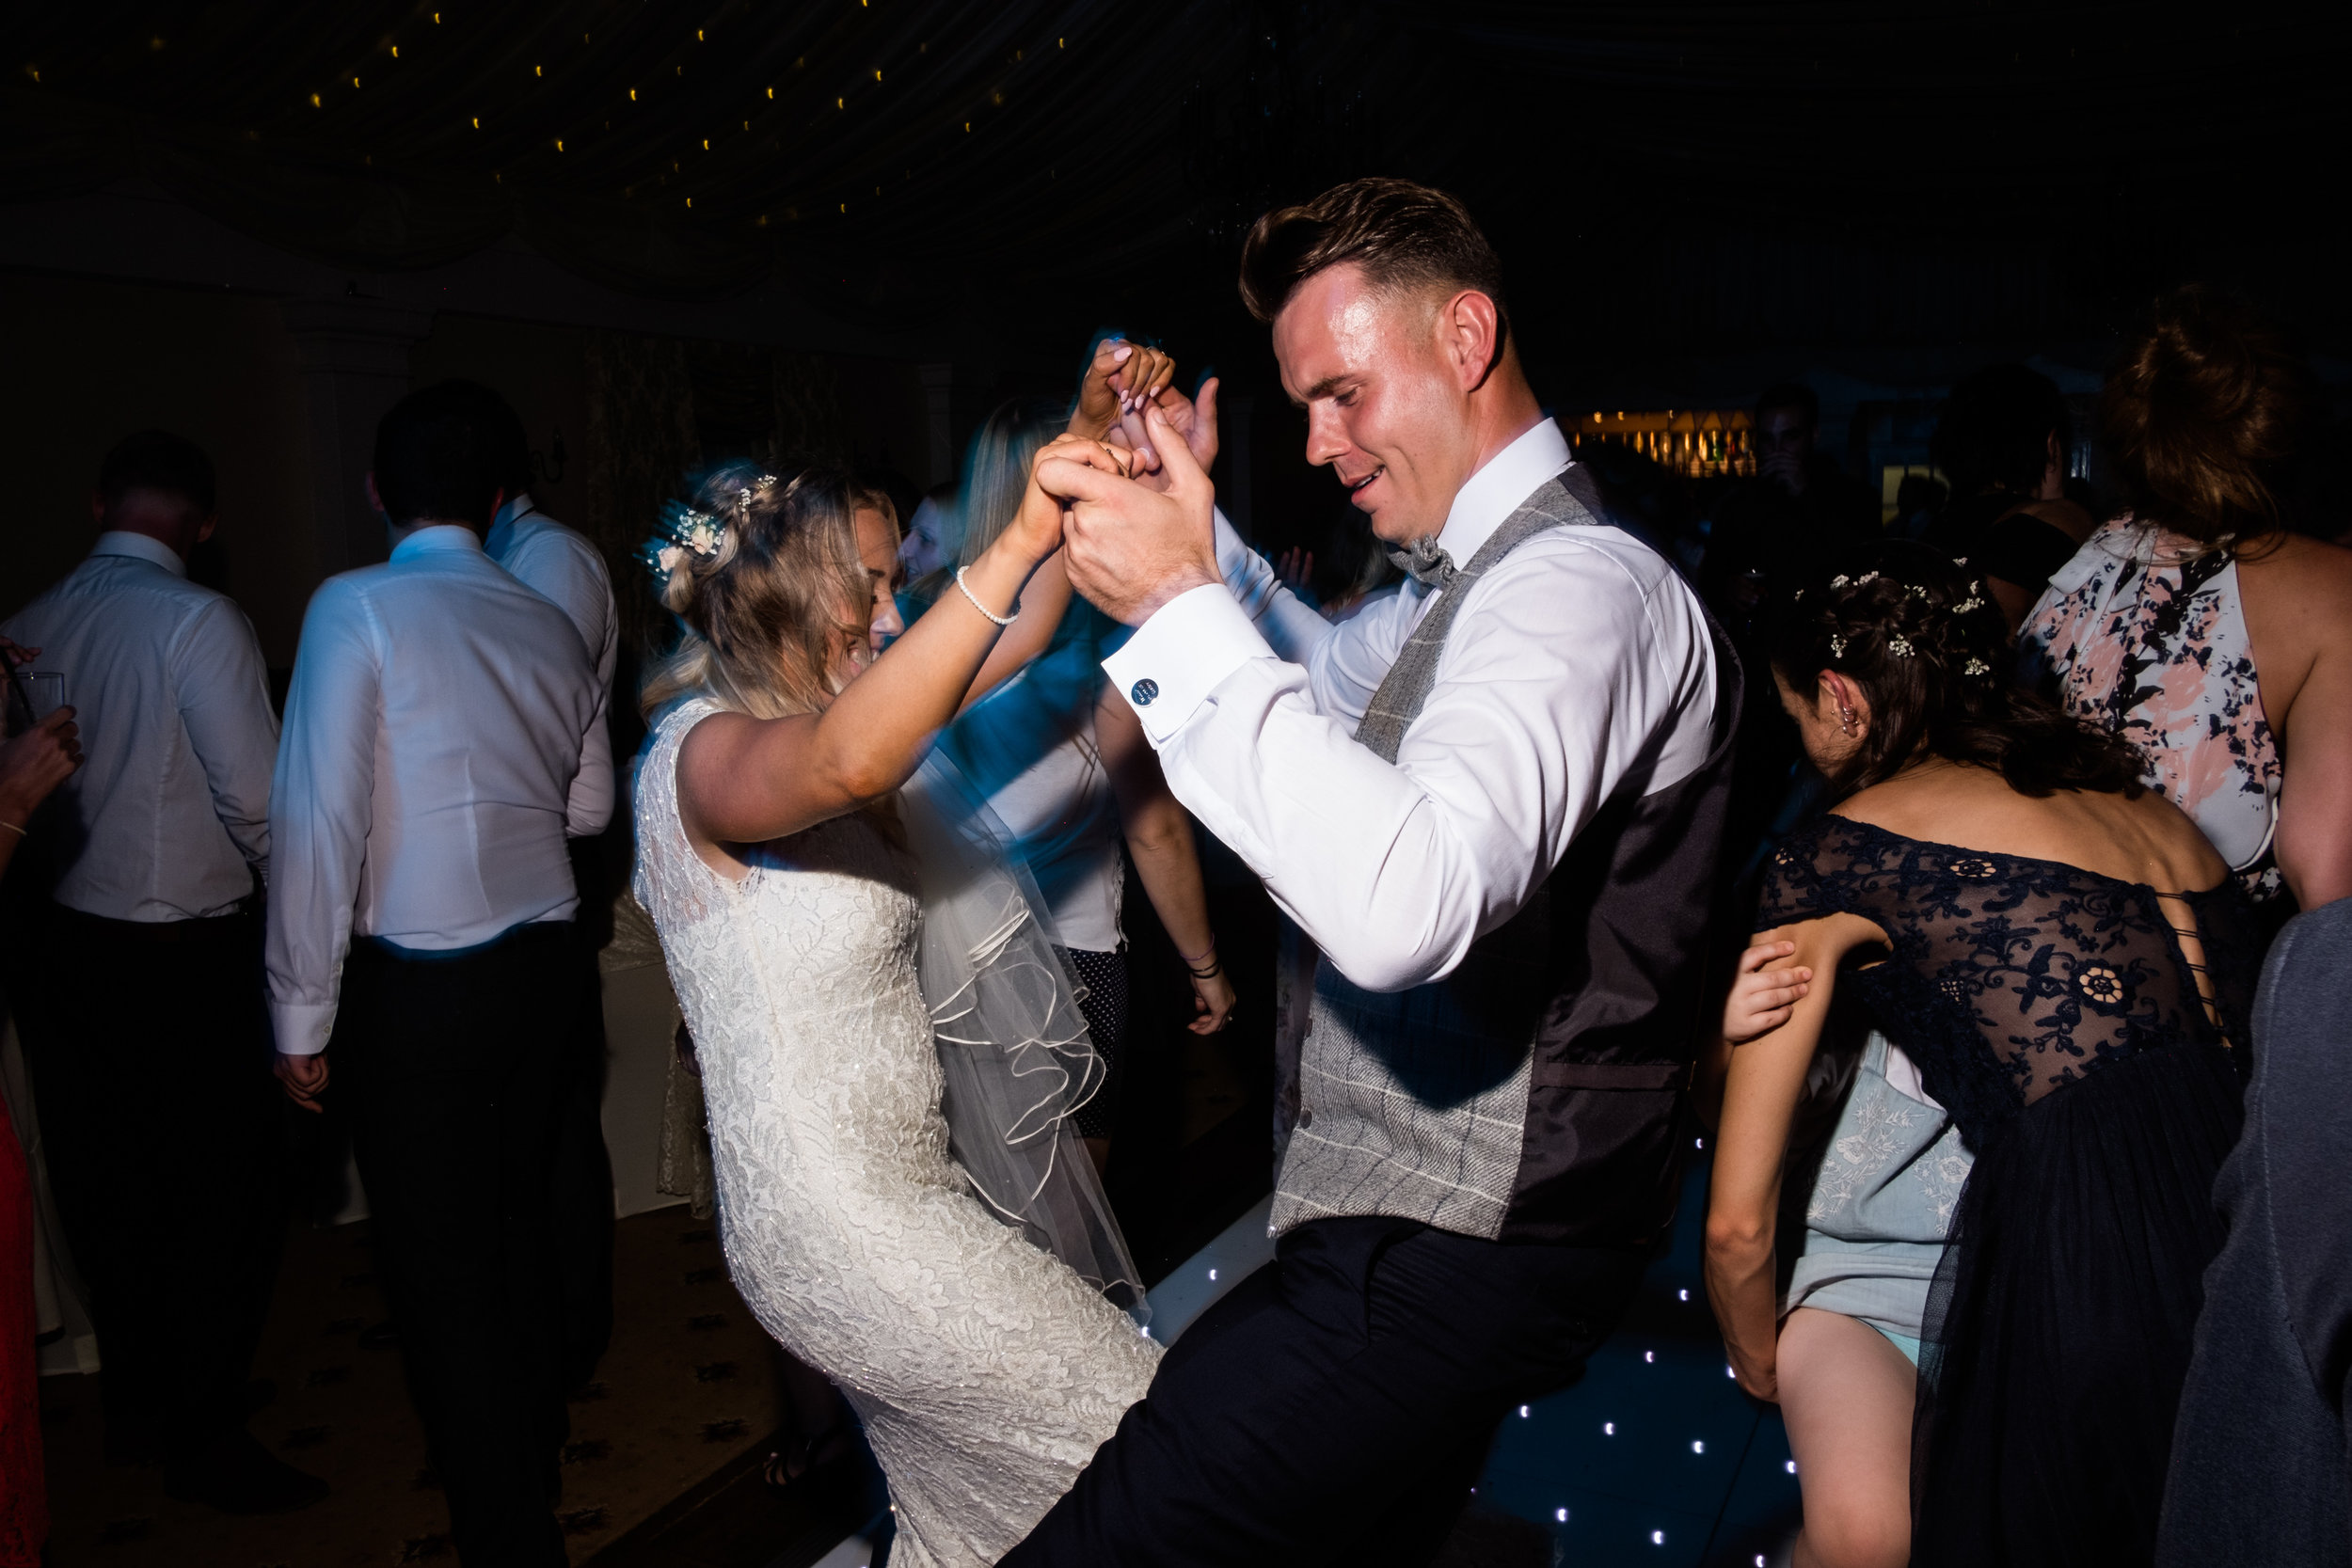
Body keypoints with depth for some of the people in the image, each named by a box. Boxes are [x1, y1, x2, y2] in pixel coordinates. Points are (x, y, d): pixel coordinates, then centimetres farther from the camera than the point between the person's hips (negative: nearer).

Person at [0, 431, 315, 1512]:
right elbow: (256, 795, -17)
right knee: (223, 1194, 6)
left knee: (104, 1182, 17)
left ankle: (134, 1409, 33)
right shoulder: (199, 620, -14)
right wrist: (289, 889, 1)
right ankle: (206, 1440, 15)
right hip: (187, 950, -6)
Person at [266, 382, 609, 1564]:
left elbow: (320, 818, -15)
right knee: (521, 1232, 20)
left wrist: (303, 1016, -8)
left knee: (439, 1270, 5)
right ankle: (532, 1461, 37)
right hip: (542, 967, 6)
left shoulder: (356, 609, -10)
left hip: (412, 990, -5)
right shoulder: (548, 626, 5)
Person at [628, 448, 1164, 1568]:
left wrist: (1080, 484, -5)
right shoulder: (706, 753, -19)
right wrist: (1016, 547, -45)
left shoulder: (820, 709, 8)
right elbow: (846, 764, -43)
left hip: (907, 1177, 9)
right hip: (840, 1219, -9)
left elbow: (1014, 645, 8)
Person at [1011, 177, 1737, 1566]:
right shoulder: (1476, 579, 13)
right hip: (1435, 1217, 10)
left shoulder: (1580, 585, -20)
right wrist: (1195, 523, 17)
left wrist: (1184, 608, -28)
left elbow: (1404, 907, -36)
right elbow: (1336, 679, 33)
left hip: (1458, 1257, -10)